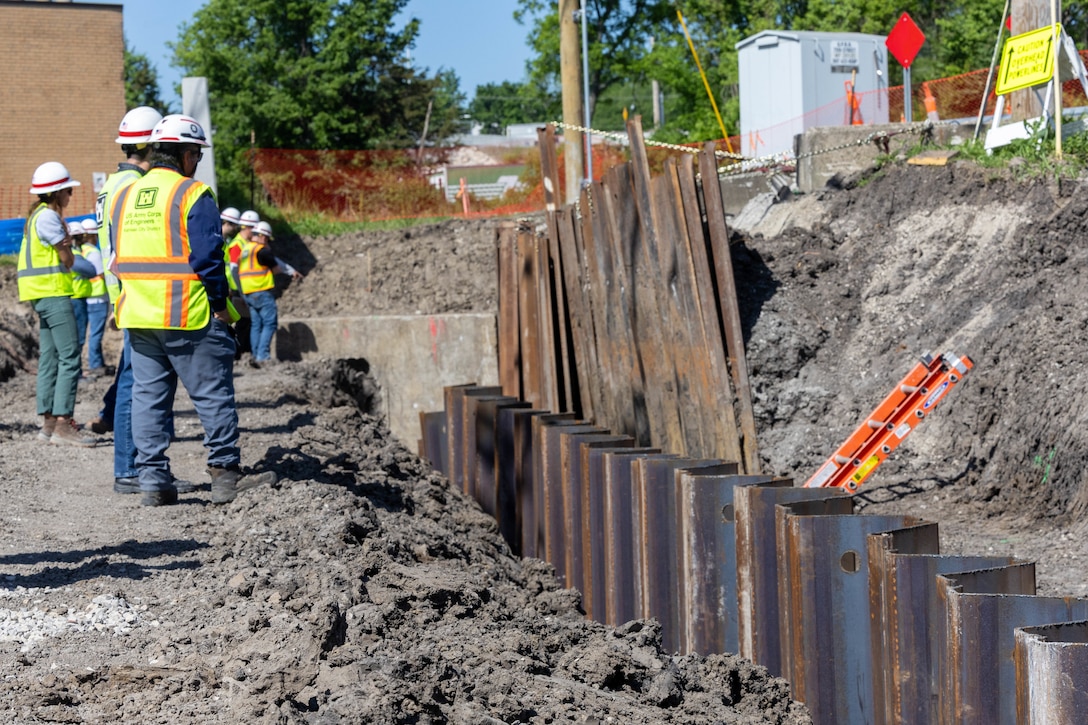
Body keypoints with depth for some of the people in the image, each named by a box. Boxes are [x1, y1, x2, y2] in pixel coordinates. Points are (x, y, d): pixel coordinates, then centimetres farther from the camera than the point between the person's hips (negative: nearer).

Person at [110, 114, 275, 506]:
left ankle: (153, 481, 8)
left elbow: (118, 257, 17)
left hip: (137, 316, 7)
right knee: (214, 395, 2)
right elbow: (207, 256, -15)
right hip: (187, 316, -7)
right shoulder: (193, 194, -10)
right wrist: (220, 305, -7)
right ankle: (225, 475, 3)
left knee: (147, 396, 9)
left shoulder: (123, 196, 13)